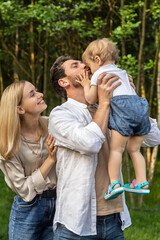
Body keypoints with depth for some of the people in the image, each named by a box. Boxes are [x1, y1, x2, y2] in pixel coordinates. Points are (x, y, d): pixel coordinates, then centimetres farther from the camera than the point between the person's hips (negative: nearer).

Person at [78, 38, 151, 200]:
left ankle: (114, 183, -17)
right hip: (140, 105, 7)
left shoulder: (98, 74, 11)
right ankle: (142, 182, 12)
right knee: (134, 149, 15)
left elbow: (91, 99, 10)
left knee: (116, 148, -8)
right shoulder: (122, 73, 32)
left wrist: (86, 85, 27)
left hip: (123, 107, -7)